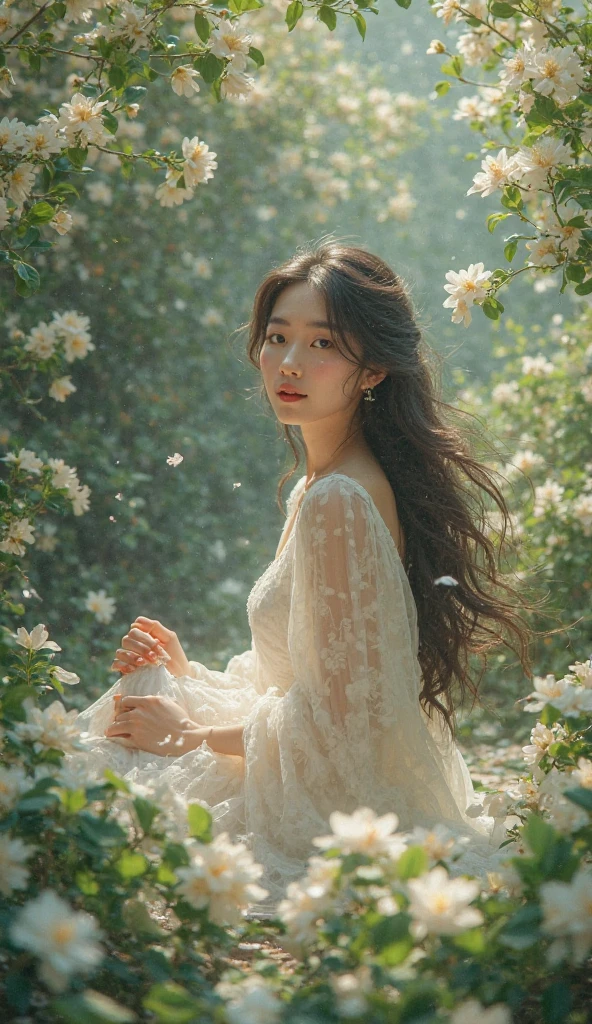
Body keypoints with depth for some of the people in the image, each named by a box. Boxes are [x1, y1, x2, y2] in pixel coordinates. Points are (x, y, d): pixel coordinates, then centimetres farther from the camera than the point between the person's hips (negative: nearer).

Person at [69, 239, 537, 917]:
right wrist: (188, 676, 3)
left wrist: (192, 735, -9)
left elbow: (338, 715, -22)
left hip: (336, 814, -9)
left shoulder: (338, 501, -21)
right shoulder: (317, 486, 9)